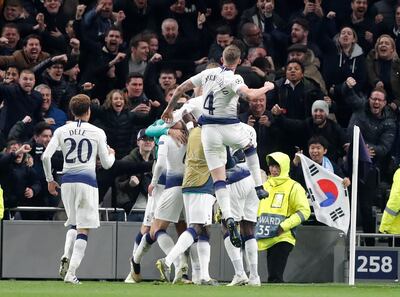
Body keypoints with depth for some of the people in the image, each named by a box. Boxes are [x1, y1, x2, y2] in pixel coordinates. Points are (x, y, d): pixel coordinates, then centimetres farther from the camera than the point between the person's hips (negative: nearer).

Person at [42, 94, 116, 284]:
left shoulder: (61, 131, 6)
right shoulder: (97, 133, 1)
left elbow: (46, 156, -1)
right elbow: (106, 164, 5)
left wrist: (49, 180, 11)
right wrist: (111, 154, 27)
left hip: (67, 181, 3)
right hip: (87, 181, -3)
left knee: (74, 224, 23)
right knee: (83, 229, -1)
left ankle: (66, 258, -3)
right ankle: (71, 273, -12)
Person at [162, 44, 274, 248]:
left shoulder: (208, 73, 6)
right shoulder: (233, 79, -10)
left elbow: (181, 88, 12)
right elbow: (248, 95, -29)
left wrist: (169, 108, 27)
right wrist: (266, 88, -10)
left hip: (208, 129, 3)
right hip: (229, 127, -3)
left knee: (218, 178, 0)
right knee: (249, 147, 33)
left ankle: (228, 218, -17)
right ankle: (259, 187, 27)